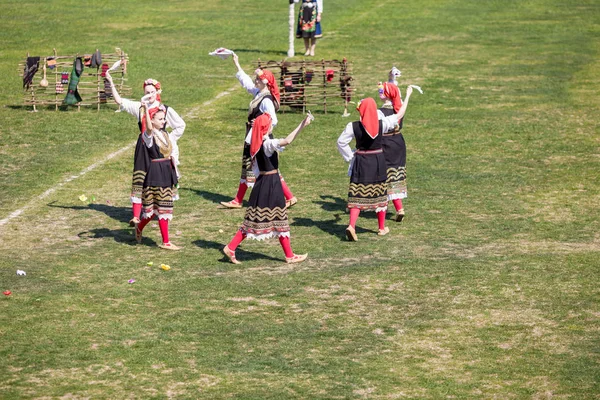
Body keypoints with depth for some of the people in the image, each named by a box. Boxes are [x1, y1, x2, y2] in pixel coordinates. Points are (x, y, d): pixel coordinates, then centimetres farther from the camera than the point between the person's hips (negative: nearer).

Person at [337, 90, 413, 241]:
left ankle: (351, 226, -17)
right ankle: (382, 228, 25)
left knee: (357, 195, 1)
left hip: (360, 162, -1)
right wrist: (407, 95, 13)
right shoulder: (382, 124, -10)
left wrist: (350, 157, 8)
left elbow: (341, 142, -5)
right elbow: (400, 114, 1)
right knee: (380, 194, 14)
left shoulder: (353, 127, -11)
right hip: (378, 161, 1)